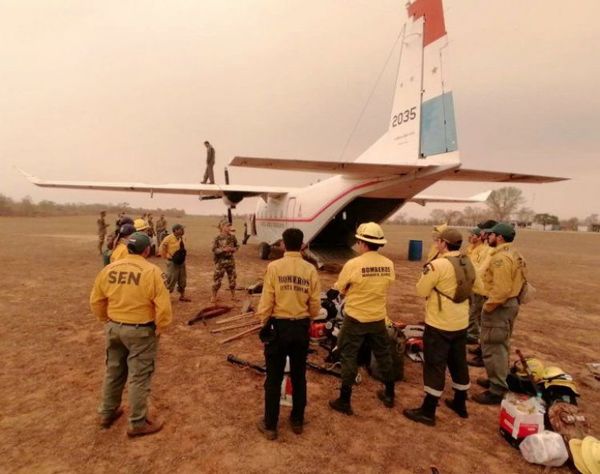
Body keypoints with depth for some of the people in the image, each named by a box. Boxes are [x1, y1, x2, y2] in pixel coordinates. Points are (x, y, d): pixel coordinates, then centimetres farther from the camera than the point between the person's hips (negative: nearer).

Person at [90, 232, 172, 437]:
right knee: (139, 376, 7)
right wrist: (160, 328, -5)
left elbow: (96, 301, 6)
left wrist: (107, 321, 18)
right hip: (140, 331, -5)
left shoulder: (109, 269, -2)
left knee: (113, 371, 23)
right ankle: (138, 423, 20)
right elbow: (163, 306, -20)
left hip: (114, 327, 6)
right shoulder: (151, 271, -19)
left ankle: (107, 413, 40)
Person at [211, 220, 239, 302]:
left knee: (232, 278, 11)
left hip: (230, 260, 4)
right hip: (221, 261, -4)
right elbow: (214, 250, -12)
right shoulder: (218, 238, -11)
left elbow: (237, 245, 12)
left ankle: (233, 295, 27)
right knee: (217, 279, 0)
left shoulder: (232, 237, 1)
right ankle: (214, 296, 16)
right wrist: (223, 250, -24)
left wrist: (234, 249, -9)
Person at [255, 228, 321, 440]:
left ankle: (270, 426, 23)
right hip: (301, 328, 3)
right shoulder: (310, 270, -6)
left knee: (274, 378, 10)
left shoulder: (274, 267, -12)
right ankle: (297, 421, 33)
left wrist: (263, 321, 7)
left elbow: (266, 301, -10)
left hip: (279, 327, -2)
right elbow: (315, 305, -2)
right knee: (299, 376, 18)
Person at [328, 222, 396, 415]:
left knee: (349, 358, 8)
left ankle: (345, 401, 17)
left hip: (355, 319, -4)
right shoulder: (388, 264, -5)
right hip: (378, 318, 5)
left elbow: (339, 289, -8)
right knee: (383, 356, 20)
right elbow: (383, 288, 6)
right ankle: (389, 395, 36)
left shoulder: (353, 264, -19)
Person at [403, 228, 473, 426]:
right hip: (461, 322, 8)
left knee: (435, 366, 1)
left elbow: (421, 291, -14)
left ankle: (428, 411, 10)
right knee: (459, 363, 20)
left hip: (439, 324, -8)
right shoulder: (468, 263, 3)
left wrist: (426, 275, 2)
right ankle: (460, 404, 35)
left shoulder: (438, 265, -22)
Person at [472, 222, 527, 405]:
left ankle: (497, 390, 6)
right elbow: (510, 283, 16)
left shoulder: (501, 258, -23)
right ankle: (499, 380, 35)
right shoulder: (513, 254, 12)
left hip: (499, 306, -11)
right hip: (510, 303, 11)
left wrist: (487, 306, -18)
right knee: (500, 346, 22)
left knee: (493, 348, -2)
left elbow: (501, 290, -29)